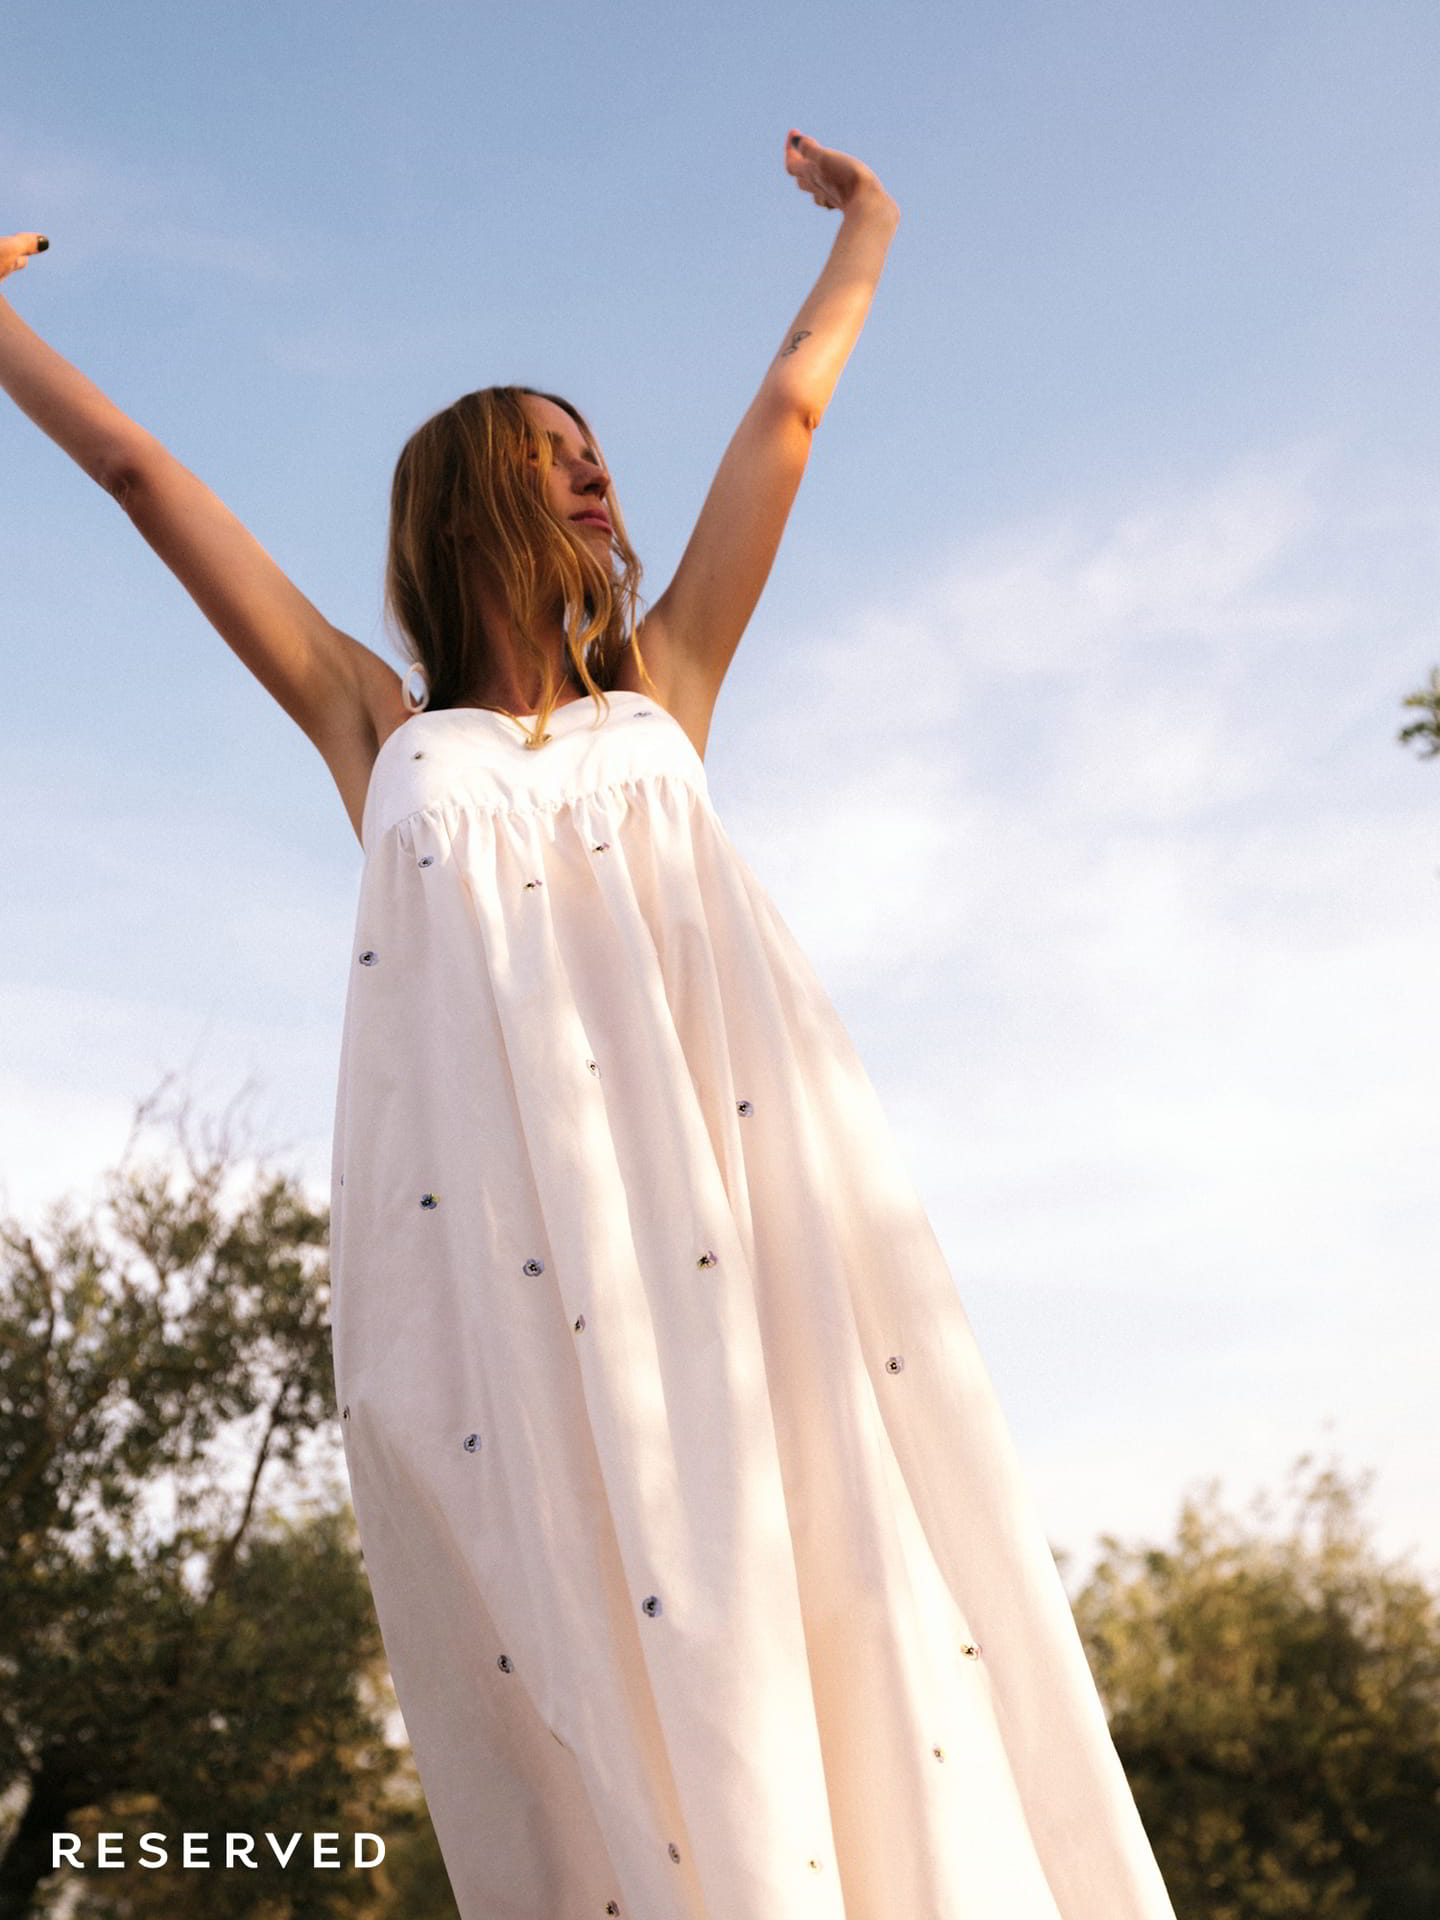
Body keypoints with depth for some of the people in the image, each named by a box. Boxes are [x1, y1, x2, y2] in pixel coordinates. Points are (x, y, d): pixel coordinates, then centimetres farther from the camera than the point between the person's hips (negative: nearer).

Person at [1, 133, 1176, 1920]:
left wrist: (864, 221, 45)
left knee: (834, 1589, -12)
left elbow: (790, 406, 34)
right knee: (582, 1663, -11)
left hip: (721, 1182, 2)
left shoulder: (659, 693, 26)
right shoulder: (384, 730, 22)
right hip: (493, 1222, -1)